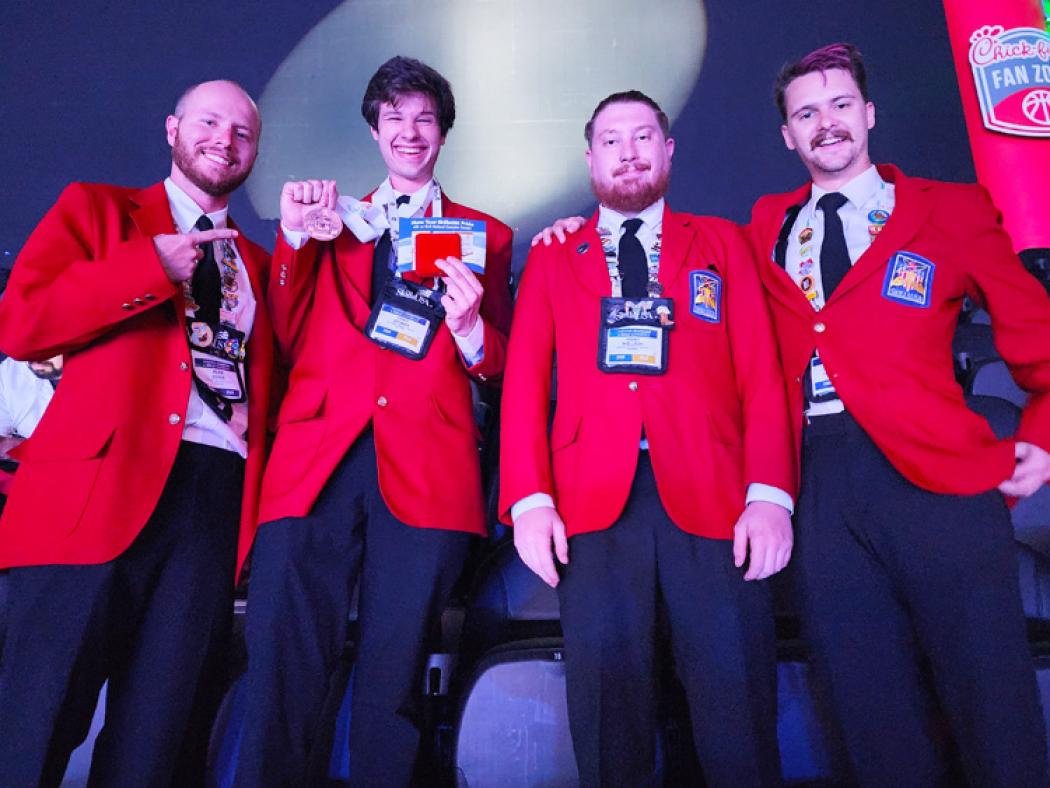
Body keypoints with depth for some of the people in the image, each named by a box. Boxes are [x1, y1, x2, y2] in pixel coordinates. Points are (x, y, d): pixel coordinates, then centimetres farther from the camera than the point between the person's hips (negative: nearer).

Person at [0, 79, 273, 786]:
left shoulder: (259, 265, 23)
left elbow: (266, 381, 14)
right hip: (101, 489, -3)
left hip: (218, 505, 3)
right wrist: (151, 269, -6)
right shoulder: (95, 209, 14)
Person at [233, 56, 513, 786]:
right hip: (318, 460, 1)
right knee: (282, 674, -6)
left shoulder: (485, 234, 17)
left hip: (426, 472, -1)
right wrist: (294, 238, -1)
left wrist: (468, 326, -11)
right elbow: (289, 343, 11)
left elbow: (499, 369, 10)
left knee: (394, 679, 1)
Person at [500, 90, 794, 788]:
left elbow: (763, 372, 7)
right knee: (607, 696, 3)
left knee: (735, 697, -2)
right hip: (593, 501, 1)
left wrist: (770, 492, -6)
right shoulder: (552, 257, 18)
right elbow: (525, 382, 8)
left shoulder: (722, 242, 17)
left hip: (713, 497, 0)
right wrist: (529, 498, -6)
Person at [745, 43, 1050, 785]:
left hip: (938, 473, -2)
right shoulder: (767, 225, 17)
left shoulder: (952, 210, 8)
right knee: (872, 709, 11)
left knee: (989, 694, 3)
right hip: (820, 483, 3)